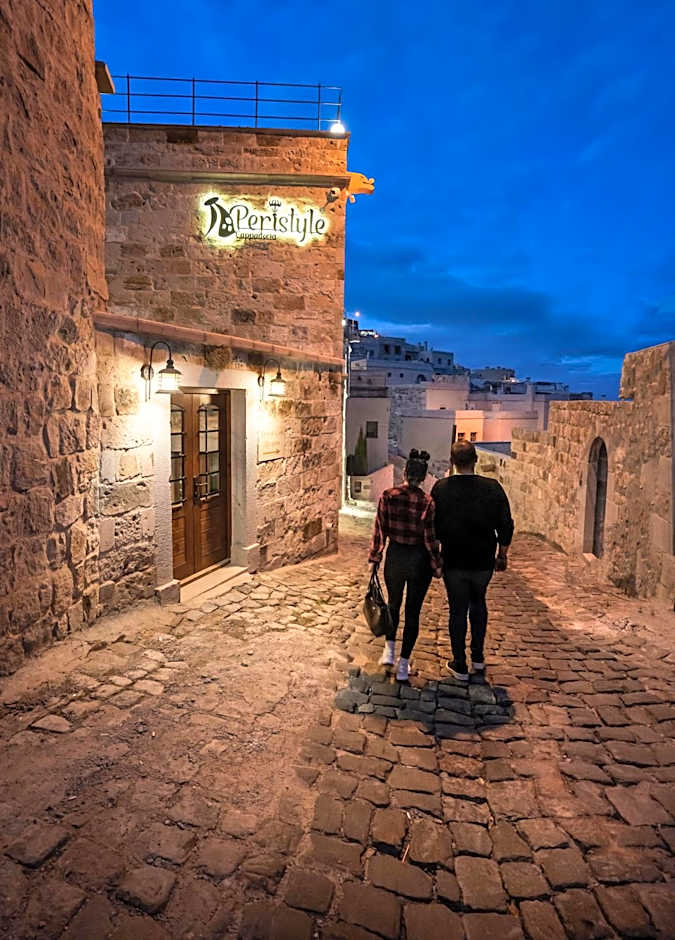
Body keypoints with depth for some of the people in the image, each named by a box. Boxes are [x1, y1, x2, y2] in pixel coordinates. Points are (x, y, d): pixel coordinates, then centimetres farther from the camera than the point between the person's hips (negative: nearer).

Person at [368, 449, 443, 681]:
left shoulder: (388, 496, -10)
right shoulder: (428, 503, -15)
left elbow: (379, 531, -5)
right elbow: (430, 539, -11)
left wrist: (374, 559, 5)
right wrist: (438, 568, 1)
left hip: (395, 556, 2)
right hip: (419, 559, -2)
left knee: (393, 604, 26)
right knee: (413, 612, 12)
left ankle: (389, 650, 26)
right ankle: (403, 664, 20)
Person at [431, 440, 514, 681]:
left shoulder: (440, 489, -12)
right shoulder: (493, 488, -10)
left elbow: (433, 527, -7)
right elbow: (506, 526, -5)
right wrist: (502, 555, 9)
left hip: (453, 561, -1)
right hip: (483, 561, 2)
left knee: (458, 610, 11)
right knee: (478, 604, 24)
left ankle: (460, 666, 20)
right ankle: (478, 658, 32)